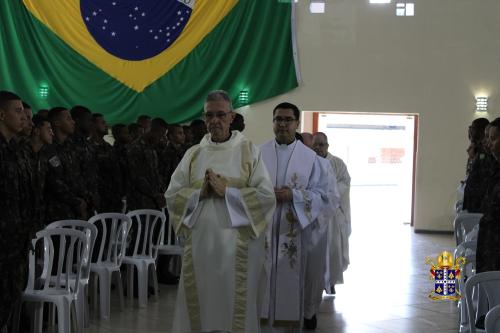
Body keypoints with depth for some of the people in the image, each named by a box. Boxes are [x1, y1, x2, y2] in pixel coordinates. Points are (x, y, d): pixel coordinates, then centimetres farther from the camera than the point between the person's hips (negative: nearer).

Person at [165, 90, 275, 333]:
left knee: (235, 304, 2)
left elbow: (266, 195, -7)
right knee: (199, 303, 6)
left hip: (237, 244, -2)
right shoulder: (193, 154, 10)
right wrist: (200, 192, -10)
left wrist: (227, 191, -13)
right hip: (199, 242, 3)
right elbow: (171, 195, 6)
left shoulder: (249, 151, 2)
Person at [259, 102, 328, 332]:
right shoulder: (259, 153, 5)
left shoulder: (310, 157, 2)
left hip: (293, 230, -1)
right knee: (262, 279, 2)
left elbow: (322, 195, -1)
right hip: (261, 227, 1)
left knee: (290, 280, 4)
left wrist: (293, 195, -15)